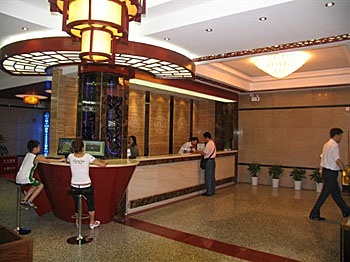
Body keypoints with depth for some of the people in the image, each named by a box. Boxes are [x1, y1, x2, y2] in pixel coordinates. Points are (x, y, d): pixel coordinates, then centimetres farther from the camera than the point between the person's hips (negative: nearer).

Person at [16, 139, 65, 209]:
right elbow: (48, 160, -12)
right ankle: (29, 202, 4)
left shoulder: (28, 154, 12)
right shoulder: (36, 157, -13)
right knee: (41, 185, 6)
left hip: (19, 178, 8)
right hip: (25, 178, -8)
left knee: (35, 185, 27)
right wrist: (60, 160, -7)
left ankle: (24, 201, 24)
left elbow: (40, 156, 29)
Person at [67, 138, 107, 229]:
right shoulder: (87, 157, -16)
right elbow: (102, 165, -17)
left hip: (74, 186, 2)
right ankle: (92, 223, 32)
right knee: (90, 204, 18)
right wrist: (105, 162, 5)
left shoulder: (70, 156, -7)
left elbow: (67, 161, 19)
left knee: (76, 204, 20)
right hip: (86, 186, -2)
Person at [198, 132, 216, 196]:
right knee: (212, 176, 14)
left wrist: (198, 152, -7)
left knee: (208, 177, -4)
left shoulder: (209, 144, -16)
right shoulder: (212, 143, 15)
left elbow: (205, 153, -17)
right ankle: (212, 191, 21)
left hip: (209, 161, -10)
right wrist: (201, 151, 10)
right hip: (212, 160, 10)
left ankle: (209, 192, 2)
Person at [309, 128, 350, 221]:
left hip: (326, 171, 10)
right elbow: (338, 161, -20)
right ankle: (314, 214, 2)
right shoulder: (334, 146, -16)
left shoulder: (326, 144, 12)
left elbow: (322, 157, 14)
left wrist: (322, 170, 18)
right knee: (324, 193, -4)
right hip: (331, 172, -10)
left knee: (336, 192, 19)